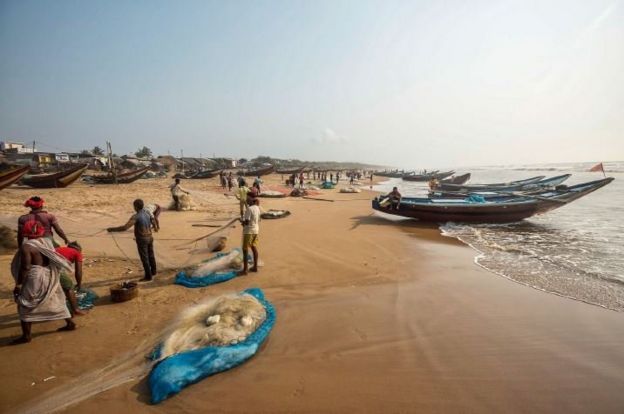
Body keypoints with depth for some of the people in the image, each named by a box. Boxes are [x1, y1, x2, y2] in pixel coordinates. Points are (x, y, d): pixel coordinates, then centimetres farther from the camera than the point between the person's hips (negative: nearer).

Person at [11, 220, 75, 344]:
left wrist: (18, 284, -12)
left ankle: (26, 335, 11)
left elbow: (25, 267, -19)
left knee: (25, 306, 8)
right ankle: (70, 323, 24)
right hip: (50, 277, 7)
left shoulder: (26, 246, -15)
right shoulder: (47, 241, 5)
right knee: (56, 301, 18)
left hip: (35, 278, -7)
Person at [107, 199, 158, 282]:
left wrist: (112, 229, -17)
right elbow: (153, 222, 20)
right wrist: (155, 227, 43)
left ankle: (148, 276, 10)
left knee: (144, 259, 2)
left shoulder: (135, 216, -21)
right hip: (149, 238, 8)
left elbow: (125, 227, -28)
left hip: (142, 240, -8)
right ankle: (153, 272, 37)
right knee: (151, 256, 21)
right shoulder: (147, 213, 3)